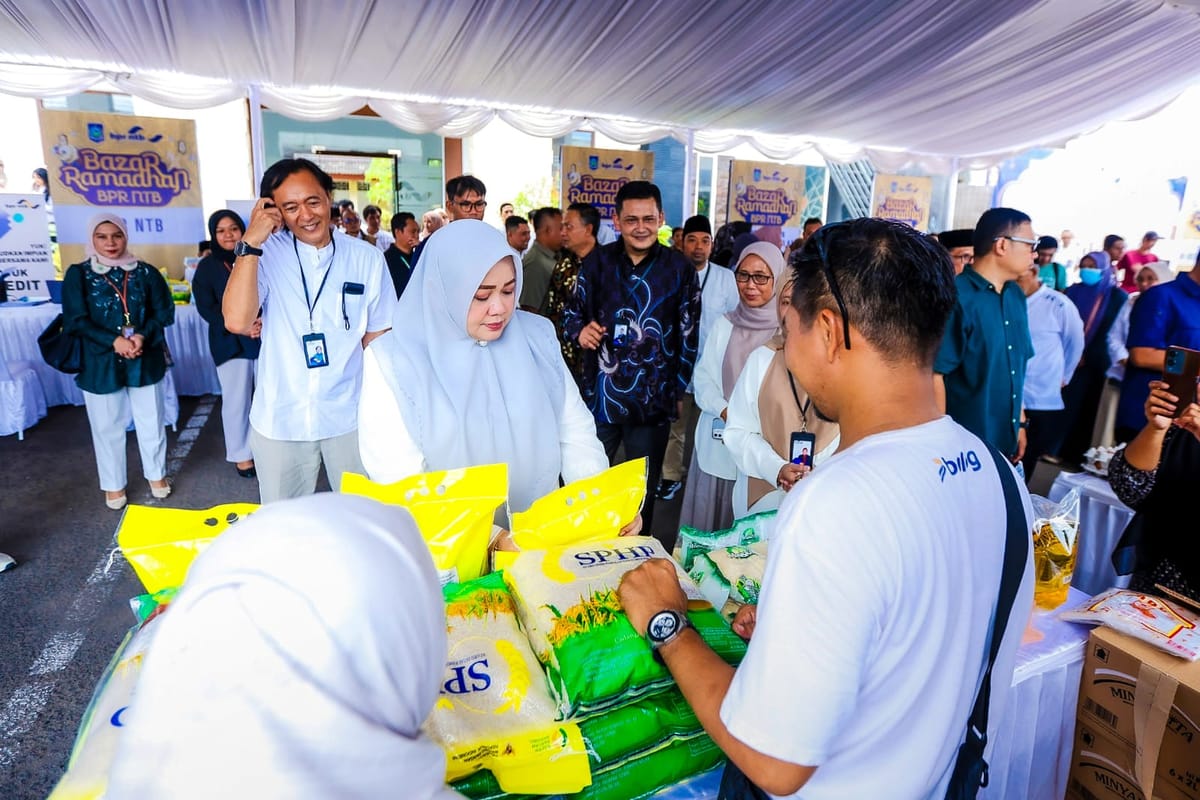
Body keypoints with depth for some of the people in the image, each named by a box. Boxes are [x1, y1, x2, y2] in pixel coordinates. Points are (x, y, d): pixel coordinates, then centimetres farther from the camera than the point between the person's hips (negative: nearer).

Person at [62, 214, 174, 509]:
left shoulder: (146, 272, 1)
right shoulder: (78, 274, -2)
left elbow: (164, 312, -1)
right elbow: (75, 321, -8)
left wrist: (143, 337, -18)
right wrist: (114, 341, -21)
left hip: (145, 360, 1)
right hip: (100, 363, -1)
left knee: (151, 421, 11)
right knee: (107, 426, 10)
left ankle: (157, 474, 31)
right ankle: (114, 485, 27)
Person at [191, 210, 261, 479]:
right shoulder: (207, 267, 2)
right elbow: (206, 308, -4)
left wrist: (265, 319, -18)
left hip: (265, 336, 1)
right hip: (230, 341, -1)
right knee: (236, 399, 4)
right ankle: (242, 454, 18)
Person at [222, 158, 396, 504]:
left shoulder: (366, 258, -2)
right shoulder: (267, 253, -4)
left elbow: (377, 339, 3)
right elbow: (237, 321, -19)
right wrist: (250, 243, -18)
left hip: (350, 416, 0)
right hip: (280, 420, 0)